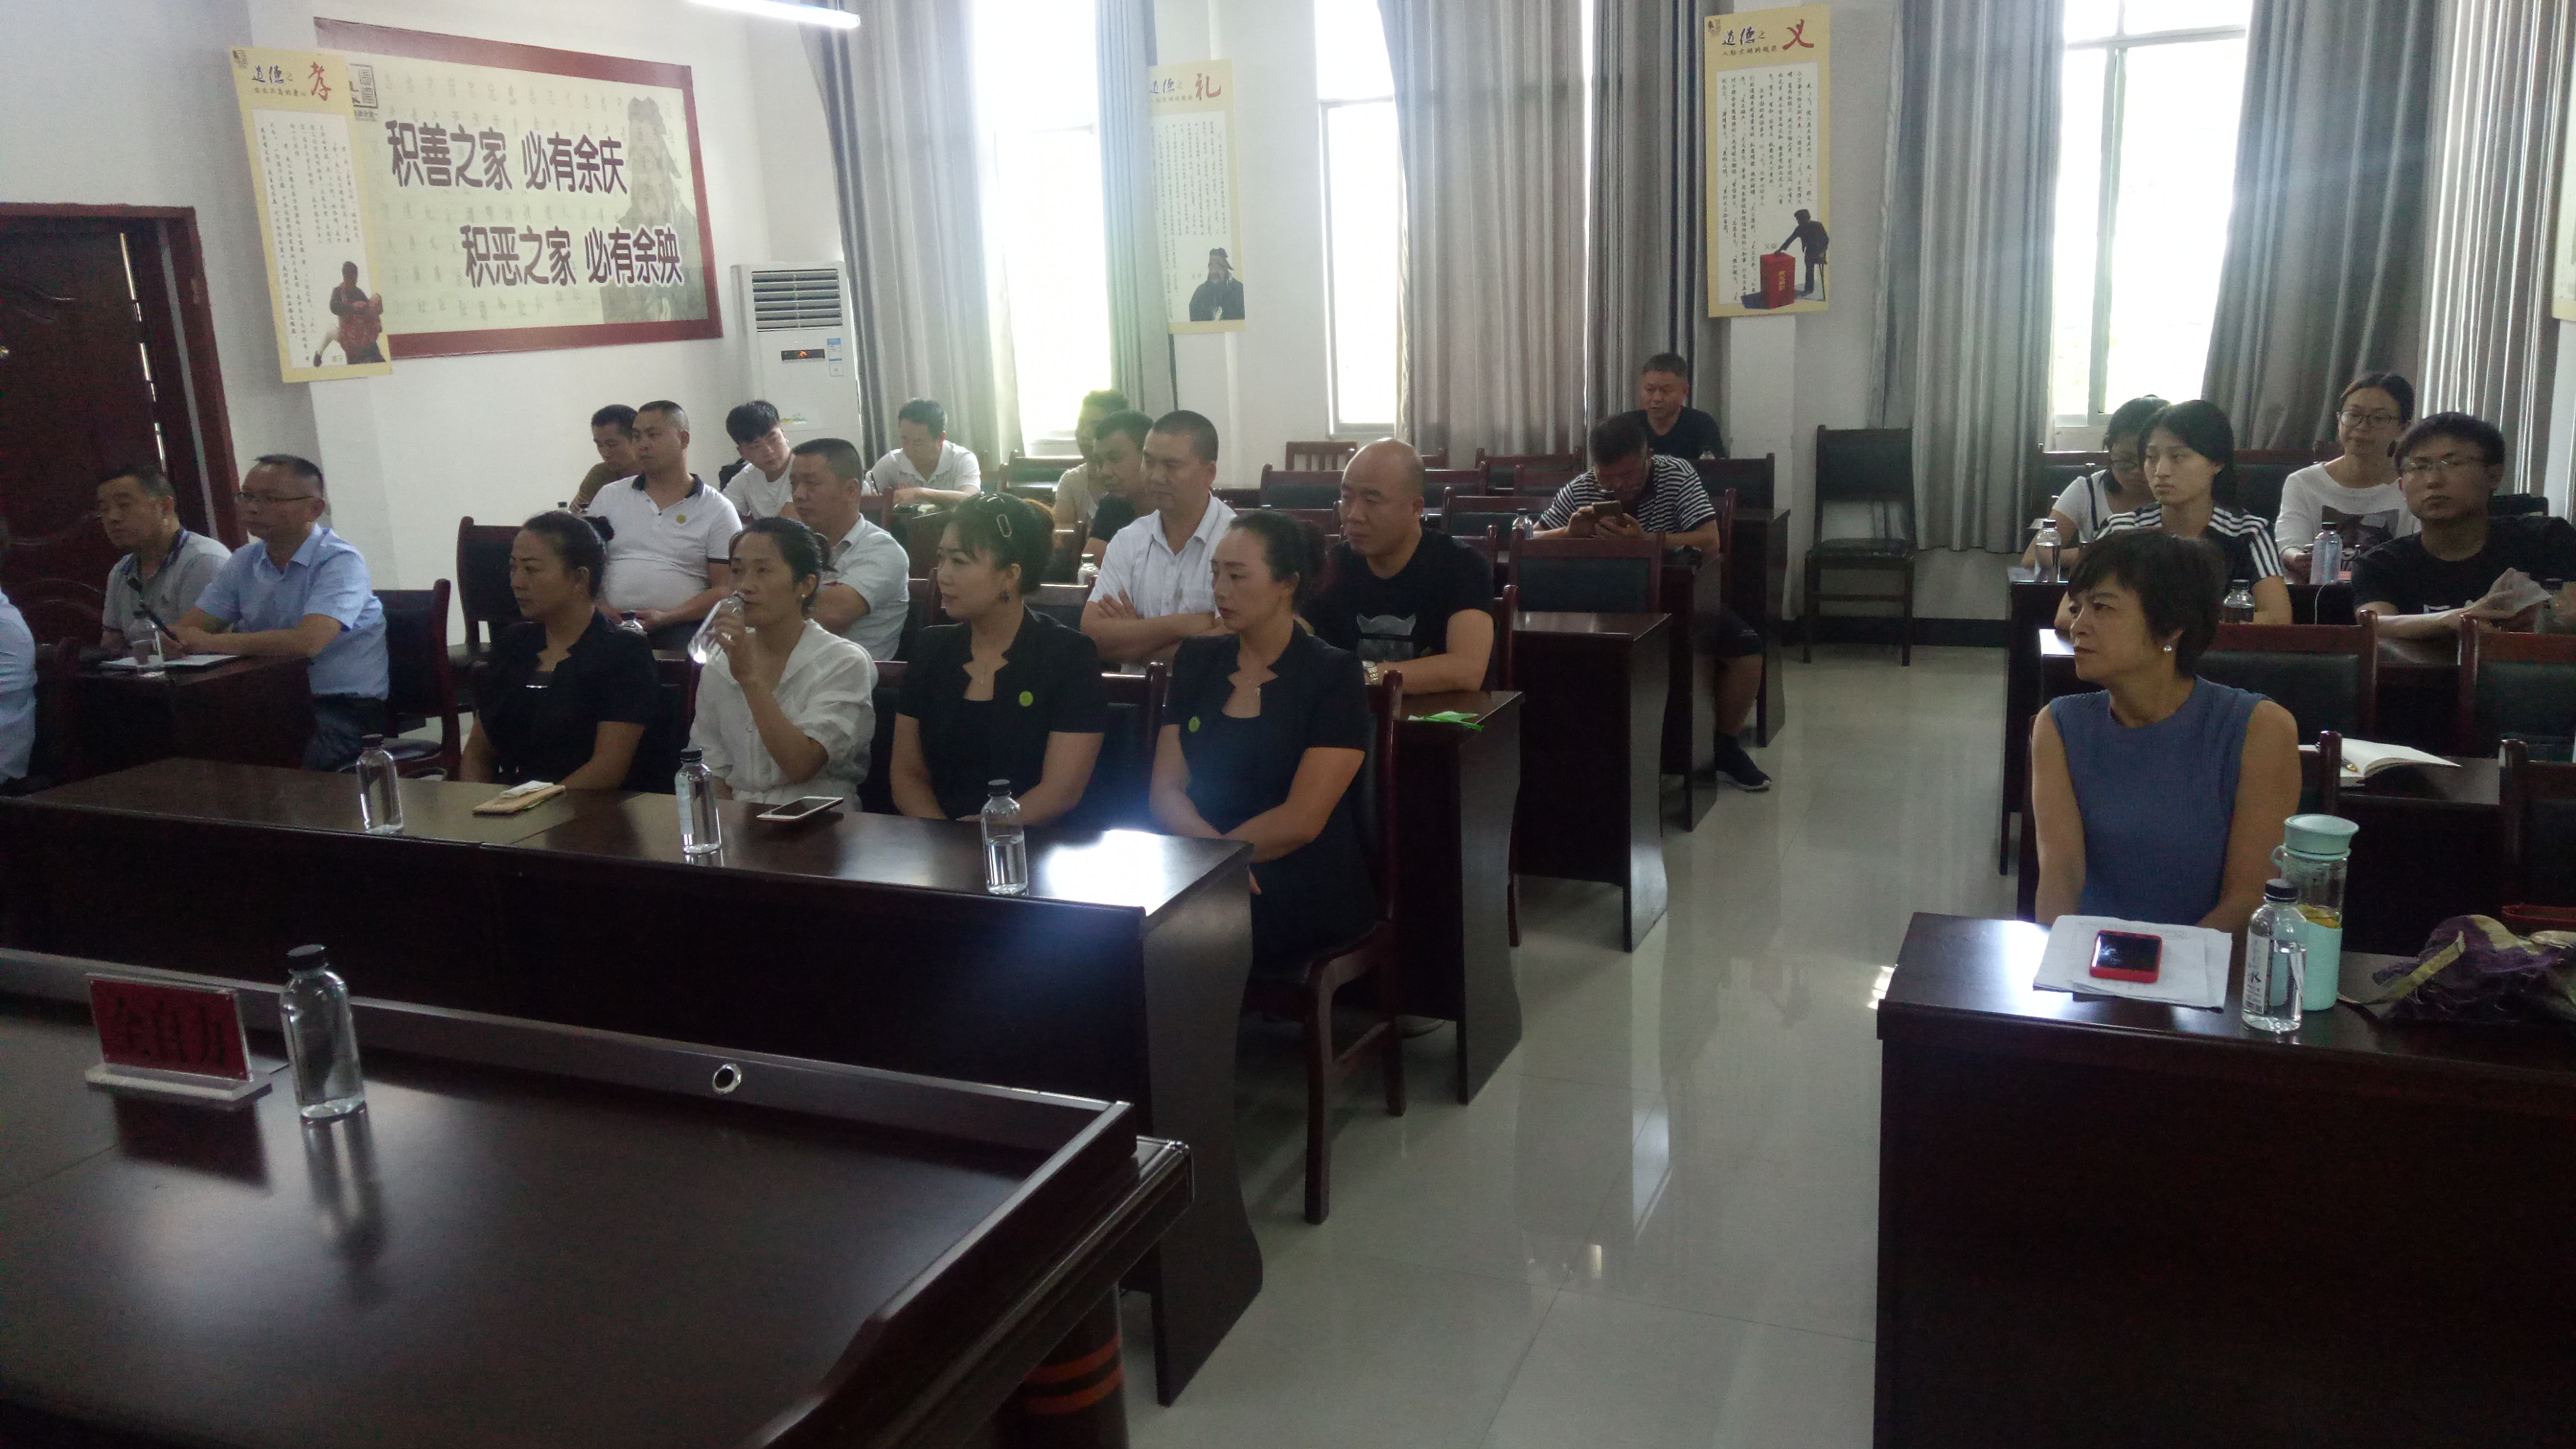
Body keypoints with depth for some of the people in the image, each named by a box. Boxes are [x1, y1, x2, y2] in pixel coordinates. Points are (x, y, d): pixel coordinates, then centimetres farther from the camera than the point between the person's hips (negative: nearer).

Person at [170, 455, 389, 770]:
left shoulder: (340, 562, -11)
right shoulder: (245, 561, 13)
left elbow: (307, 642, -26)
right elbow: (186, 631, 9)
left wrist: (213, 643, -21)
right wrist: (173, 638, -15)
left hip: (345, 708, -6)